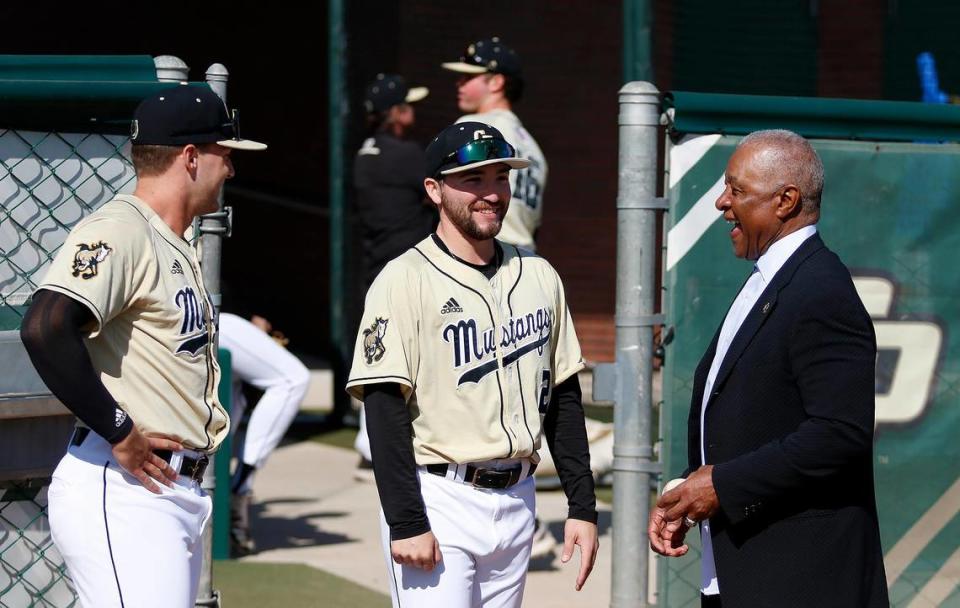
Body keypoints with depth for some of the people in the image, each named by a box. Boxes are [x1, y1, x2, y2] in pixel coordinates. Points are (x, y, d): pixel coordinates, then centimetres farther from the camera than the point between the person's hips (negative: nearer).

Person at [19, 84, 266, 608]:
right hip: (123, 493, -10)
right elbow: (45, 327, -25)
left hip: (177, 495, 10)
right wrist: (120, 432, -20)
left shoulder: (175, 249, 21)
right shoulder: (119, 230, -11)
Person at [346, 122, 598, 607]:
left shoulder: (539, 276, 11)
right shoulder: (406, 280, -8)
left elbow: (563, 398, 16)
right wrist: (406, 524, -19)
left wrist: (582, 506, 10)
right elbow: (386, 412, -13)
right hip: (439, 499, -6)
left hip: (516, 501, 6)